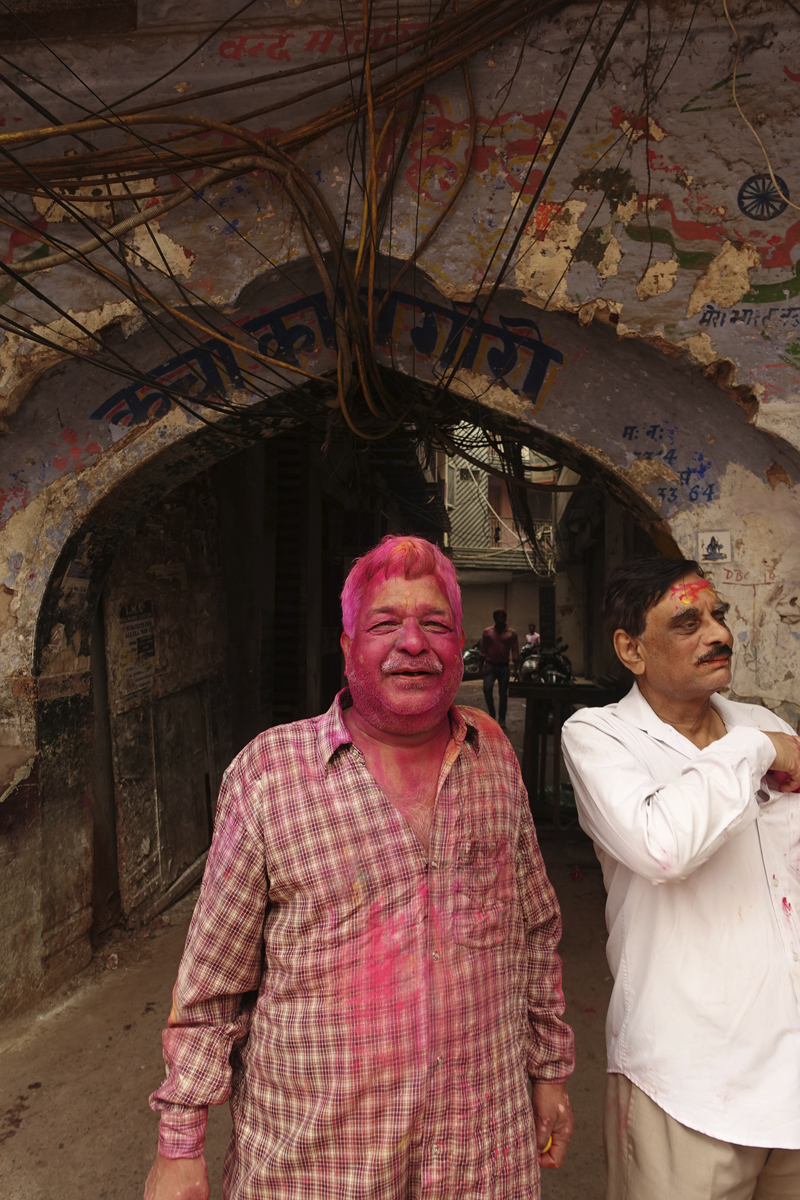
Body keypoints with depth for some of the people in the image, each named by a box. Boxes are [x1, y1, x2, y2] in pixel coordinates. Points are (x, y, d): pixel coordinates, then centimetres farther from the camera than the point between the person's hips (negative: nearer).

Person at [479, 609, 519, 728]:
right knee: (487, 689, -16)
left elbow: (515, 651, 1)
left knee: (503, 694, 5)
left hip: (504, 666, 0)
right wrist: (481, 666, 7)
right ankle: (491, 713, 4)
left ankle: (502, 719, 15)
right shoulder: (487, 631, 4)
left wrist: (516, 668, -4)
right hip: (490, 665, 0)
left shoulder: (511, 633, 0)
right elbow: (483, 650, 9)